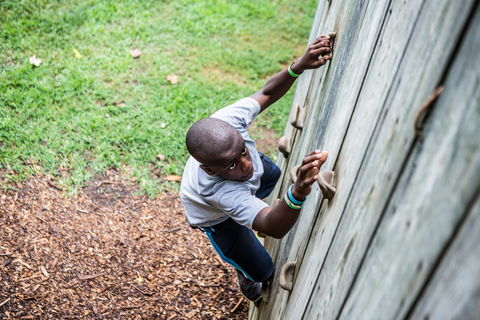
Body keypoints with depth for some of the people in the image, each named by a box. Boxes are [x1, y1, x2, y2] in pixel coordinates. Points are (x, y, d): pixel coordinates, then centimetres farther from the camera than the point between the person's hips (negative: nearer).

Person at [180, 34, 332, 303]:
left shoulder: (227, 121, -42)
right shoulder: (214, 188, -53)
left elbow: (267, 94, -25)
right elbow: (274, 228, -58)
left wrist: (298, 66, -42)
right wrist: (298, 194, -80)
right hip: (216, 217, -5)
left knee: (282, 179, 32)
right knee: (263, 271, 5)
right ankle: (245, 273, 44)